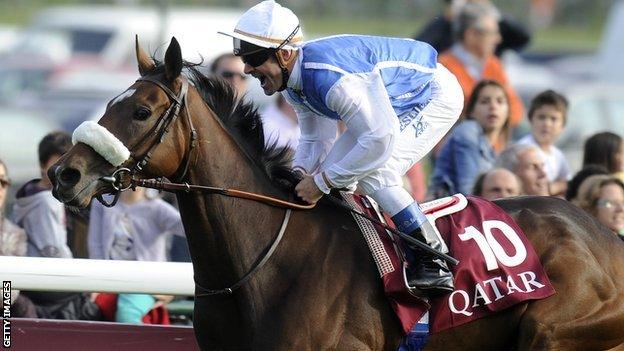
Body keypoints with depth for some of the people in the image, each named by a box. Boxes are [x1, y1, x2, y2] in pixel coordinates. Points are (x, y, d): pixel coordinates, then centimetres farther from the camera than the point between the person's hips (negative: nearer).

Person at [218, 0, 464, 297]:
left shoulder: (331, 76, -38)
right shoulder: (291, 82, -7)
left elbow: (380, 139, -38)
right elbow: (316, 139, 6)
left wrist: (322, 182, -31)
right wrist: (299, 175, -15)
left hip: (436, 96, -10)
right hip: (392, 106, 10)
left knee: (374, 172, -25)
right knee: (333, 172, 2)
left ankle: (434, 264, -18)